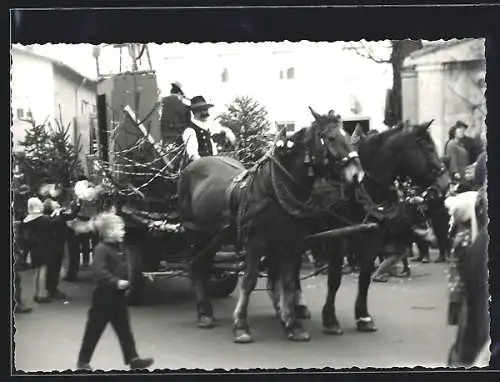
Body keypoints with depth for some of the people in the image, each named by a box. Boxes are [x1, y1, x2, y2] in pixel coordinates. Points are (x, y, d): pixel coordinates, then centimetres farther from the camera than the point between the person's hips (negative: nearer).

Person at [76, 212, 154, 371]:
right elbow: (99, 271, -30)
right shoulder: (101, 249, -18)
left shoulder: (117, 248, 10)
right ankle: (83, 360, 17)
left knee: (124, 330, 7)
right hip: (104, 298, -8)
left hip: (118, 297, 8)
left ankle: (133, 359, 8)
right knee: (94, 330, 4)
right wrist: (116, 282, -36)